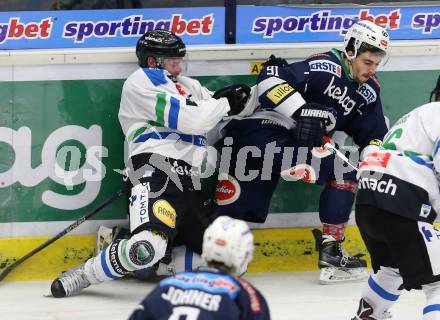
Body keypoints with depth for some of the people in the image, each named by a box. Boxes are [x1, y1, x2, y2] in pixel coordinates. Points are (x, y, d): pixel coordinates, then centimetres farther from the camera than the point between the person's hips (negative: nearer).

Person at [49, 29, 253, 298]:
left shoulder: (188, 86, 27)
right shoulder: (144, 81, -1)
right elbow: (191, 119, -11)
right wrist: (226, 103, 2)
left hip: (187, 184, 10)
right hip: (156, 172, -10)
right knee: (148, 247, -31)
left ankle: (147, 258, 11)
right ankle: (82, 275, -12)